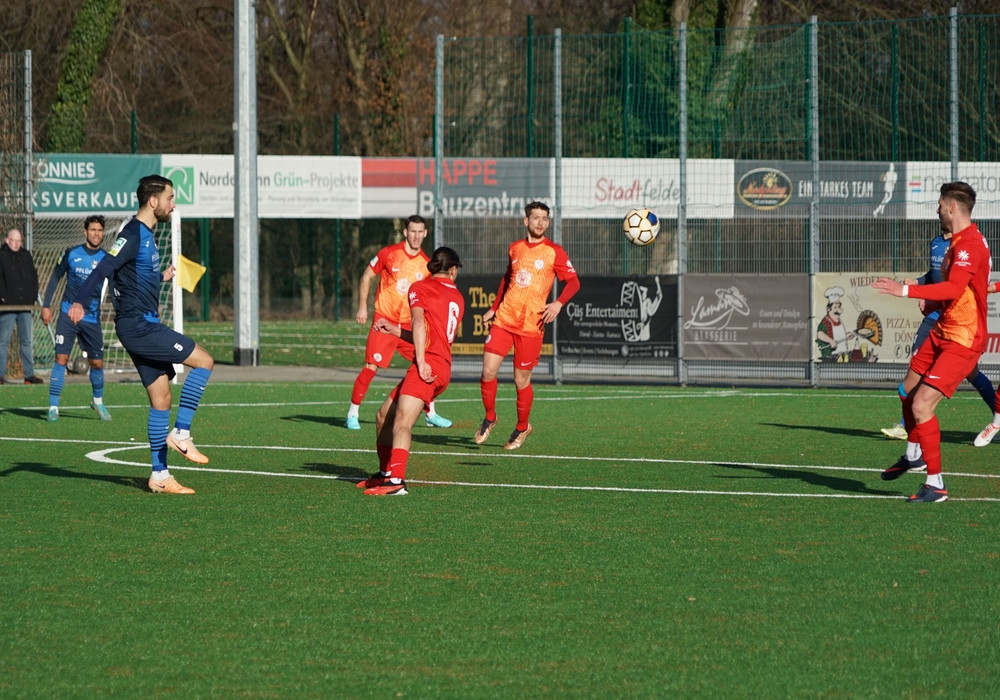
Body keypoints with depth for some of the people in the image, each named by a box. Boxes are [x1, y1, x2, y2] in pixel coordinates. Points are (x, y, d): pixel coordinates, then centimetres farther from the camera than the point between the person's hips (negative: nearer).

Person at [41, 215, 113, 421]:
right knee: (61, 358, -9)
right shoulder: (71, 253, -1)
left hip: (92, 318, 1)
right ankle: (53, 407, -5)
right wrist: (46, 306, 4)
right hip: (68, 314, -1)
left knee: (97, 363, 5)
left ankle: (98, 401, 30)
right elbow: (55, 277, 8)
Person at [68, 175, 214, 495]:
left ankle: (160, 476, 10)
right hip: (137, 325, -10)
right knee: (204, 361, -10)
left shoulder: (146, 236, 16)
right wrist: (79, 302, -38)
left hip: (144, 326, 10)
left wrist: (161, 277, 46)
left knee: (161, 398, 8)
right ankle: (180, 434, -7)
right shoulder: (133, 234, -13)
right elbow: (104, 269, -25)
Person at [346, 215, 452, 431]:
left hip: (410, 325, 4)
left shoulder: (426, 263, 5)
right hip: (384, 321, -4)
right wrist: (362, 306, -5)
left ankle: (431, 415, 19)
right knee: (371, 367, -12)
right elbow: (367, 277, 3)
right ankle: (353, 414, -1)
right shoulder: (389, 254, -6)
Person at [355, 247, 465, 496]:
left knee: (402, 422, -24)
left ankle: (396, 481, -41)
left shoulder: (419, 288, 4)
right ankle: (386, 472, 31)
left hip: (429, 365, -8)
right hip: (443, 366, 8)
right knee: (383, 417, 20)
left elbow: (419, 323, -13)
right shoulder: (457, 297, 24)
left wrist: (421, 362, -21)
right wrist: (395, 331, 30)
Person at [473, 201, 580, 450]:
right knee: (488, 372, -6)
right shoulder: (515, 249, 11)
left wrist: (558, 304, -21)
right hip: (503, 319, 3)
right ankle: (489, 418, 17)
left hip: (530, 325, -3)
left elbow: (573, 282, -5)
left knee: (521, 380, 1)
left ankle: (522, 428, 22)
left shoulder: (554, 252, -2)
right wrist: (494, 308, 23)